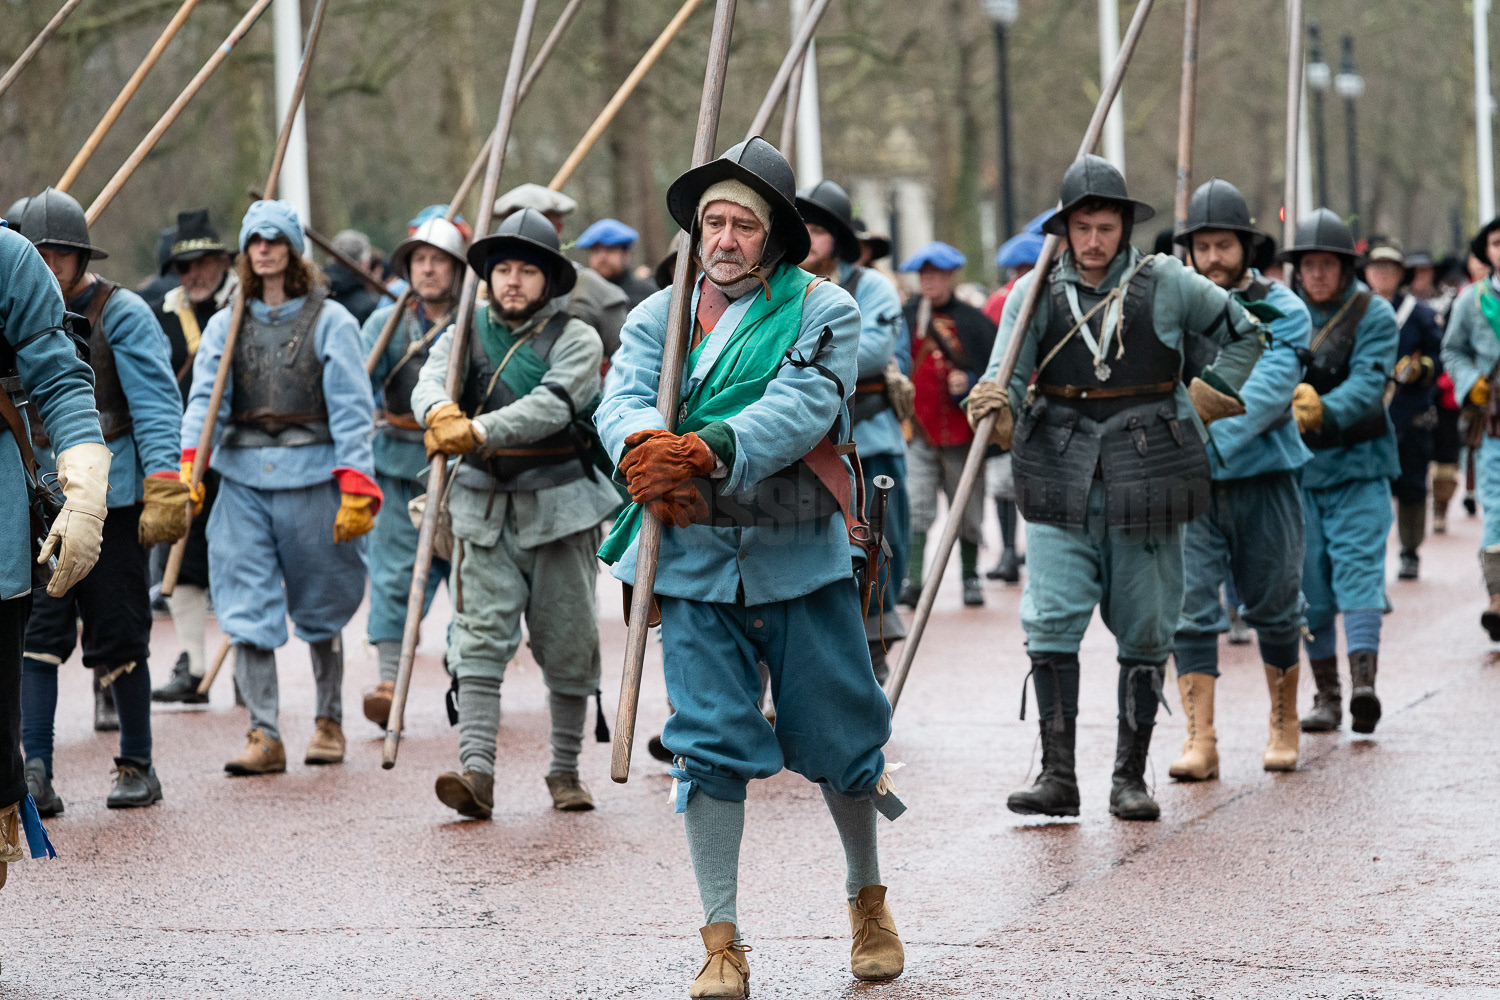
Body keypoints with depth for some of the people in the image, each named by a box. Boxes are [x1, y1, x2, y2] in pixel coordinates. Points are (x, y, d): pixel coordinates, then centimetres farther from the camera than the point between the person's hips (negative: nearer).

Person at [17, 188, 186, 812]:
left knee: (118, 638, 3)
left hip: (113, 499, -3)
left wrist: (164, 492, -18)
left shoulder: (122, 315, -4)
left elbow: (157, 407, -9)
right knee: (38, 634, -8)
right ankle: (34, 769, -12)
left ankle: (138, 766, 16)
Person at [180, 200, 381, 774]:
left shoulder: (330, 321, 1)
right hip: (243, 477, 2)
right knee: (246, 611, -6)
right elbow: (204, 399, 1)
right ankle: (264, 734, -6)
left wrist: (357, 488, -13)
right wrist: (188, 465, -16)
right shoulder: (225, 325, 11)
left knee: (319, 610, 9)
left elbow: (351, 410, -4)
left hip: (311, 474, -2)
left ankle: (329, 721, 25)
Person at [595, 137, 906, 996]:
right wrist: (646, 448, -33)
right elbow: (622, 401, -8)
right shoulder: (658, 317, 8)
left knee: (838, 737, 7)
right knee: (710, 746, -3)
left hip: (802, 555, -1)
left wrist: (708, 450, -34)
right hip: (694, 562, 1)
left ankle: (869, 900, 32)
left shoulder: (823, 311, -2)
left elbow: (802, 408, -18)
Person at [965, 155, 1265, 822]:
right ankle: (1057, 775, -5)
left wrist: (1208, 399, 6)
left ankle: (1131, 776, 14)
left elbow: (1243, 335, 14)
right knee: (1051, 622, -10)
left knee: (1144, 634, 5)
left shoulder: (1168, 286, -1)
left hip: (1147, 477, 0)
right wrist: (993, 405, -28)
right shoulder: (1036, 293, 1)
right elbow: (1007, 380, -6)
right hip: (1061, 477, 0)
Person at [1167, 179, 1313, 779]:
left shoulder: (1281, 312, -3)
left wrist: (1209, 441, -33)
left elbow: (1266, 391, -18)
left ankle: (1283, 727, 30)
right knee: (1191, 608, -10)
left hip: (1262, 476, -1)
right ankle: (1200, 741, -9)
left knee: (1273, 608, 11)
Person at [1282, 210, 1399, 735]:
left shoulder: (1373, 314, -4)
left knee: (1358, 565, -14)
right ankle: (1326, 694, 11)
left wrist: (1324, 410, -35)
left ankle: (1363, 679, -25)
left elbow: (1368, 383, -18)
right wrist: (1296, 397, -22)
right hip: (1298, 464, 3)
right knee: (1310, 579, 4)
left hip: (1358, 461, -3)